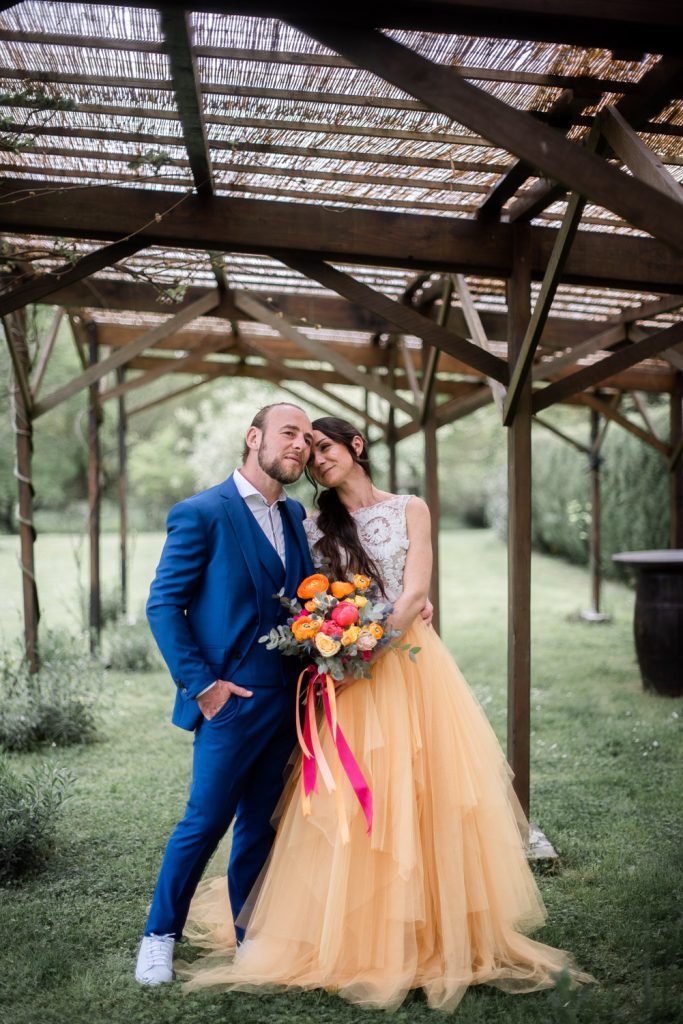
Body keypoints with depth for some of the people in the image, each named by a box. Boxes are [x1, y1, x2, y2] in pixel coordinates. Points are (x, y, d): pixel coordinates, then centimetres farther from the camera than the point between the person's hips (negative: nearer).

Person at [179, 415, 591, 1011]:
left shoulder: (410, 510, 6)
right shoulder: (316, 527, 11)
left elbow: (415, 591, -4)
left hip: (408, 662, -1)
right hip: (346, 671, 1)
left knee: (425, 793, 0)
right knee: (350, 800, -1)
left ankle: (442, 930, 14)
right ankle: (357, 939, 11)